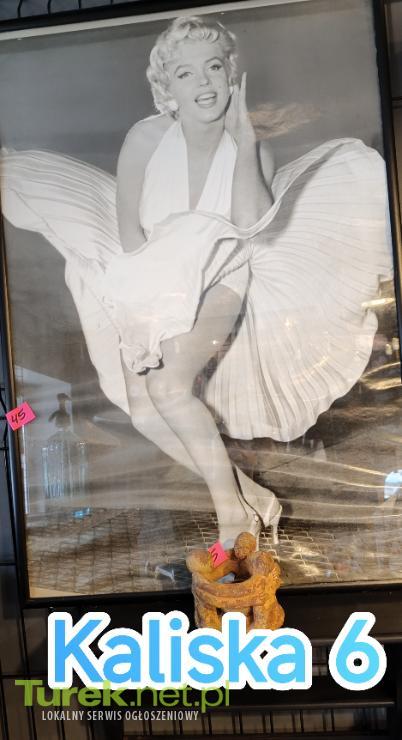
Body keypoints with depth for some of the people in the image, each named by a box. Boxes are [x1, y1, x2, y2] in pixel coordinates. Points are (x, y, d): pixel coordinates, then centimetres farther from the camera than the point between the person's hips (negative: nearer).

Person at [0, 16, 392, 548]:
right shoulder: (147, 138, -3)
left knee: (169, 384, -28)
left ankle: (232, 508, -17)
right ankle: (242, 495, -7)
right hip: (154, 291, 3)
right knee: (141, 401, -16)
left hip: (220, 287, -2)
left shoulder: (252, 151, -2)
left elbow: (251, 223, -20)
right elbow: (129, 234, -5)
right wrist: (161, 282, -15)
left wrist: (244, 137, -18)